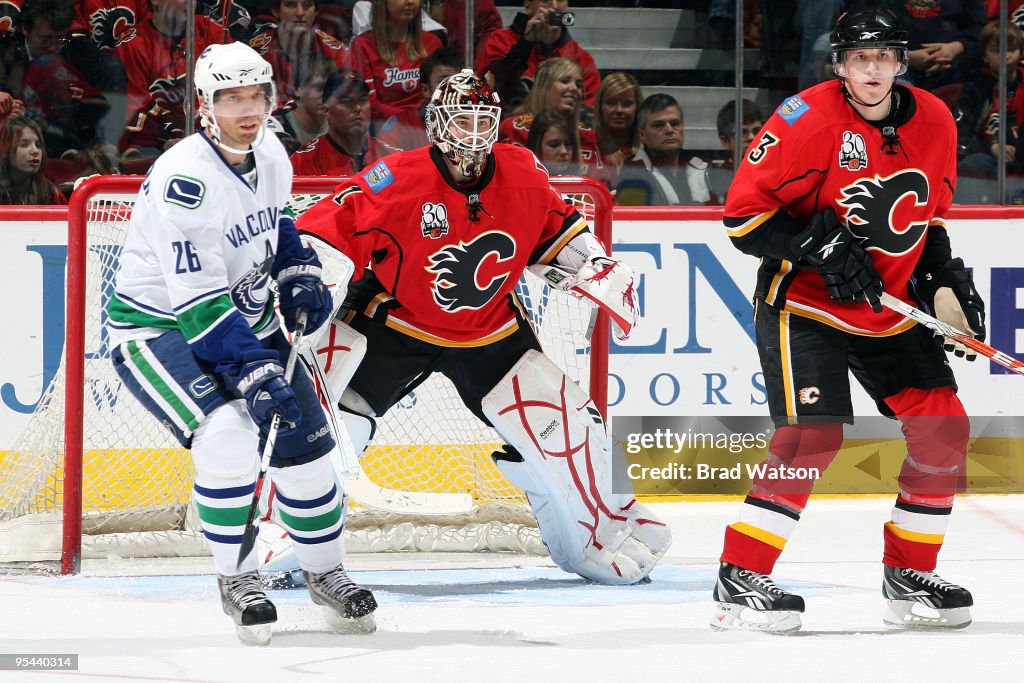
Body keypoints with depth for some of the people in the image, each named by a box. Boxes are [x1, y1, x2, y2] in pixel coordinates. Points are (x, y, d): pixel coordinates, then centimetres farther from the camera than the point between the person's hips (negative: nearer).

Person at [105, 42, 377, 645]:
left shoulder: (271, 155, -3)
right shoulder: (184, 177, -28)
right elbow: (197, 302, -31)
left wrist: (300, 273, 2)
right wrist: (253, 371, -35)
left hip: (243, 317, 8)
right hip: (157, 323, -8)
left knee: (304, 438, 4)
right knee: (228, 434, -28)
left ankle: (326, 572, 25)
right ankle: (237, 578, -9)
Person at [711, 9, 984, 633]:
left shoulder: (933, 121, 1)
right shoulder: (807, 120, -19)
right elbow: (745, 214, -18)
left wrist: (945, 277, 4)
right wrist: (822, 247, -27)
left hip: (891, 309, 7)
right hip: (803, 304, -7)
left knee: (944, 430, 1)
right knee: (814, 434, -20)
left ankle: (909, 578, 15)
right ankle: (740, 581, -12)